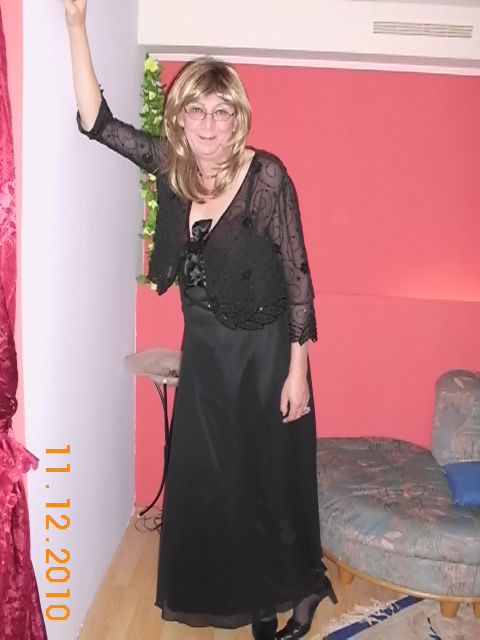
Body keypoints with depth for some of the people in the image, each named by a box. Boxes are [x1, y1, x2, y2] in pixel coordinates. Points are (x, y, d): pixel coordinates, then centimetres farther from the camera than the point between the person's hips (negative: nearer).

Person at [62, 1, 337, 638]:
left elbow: (297, 275, -14)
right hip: (204, 352, 5)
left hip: (265, 353, -5)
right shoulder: (170, 165, -3)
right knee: (207, 481, 14)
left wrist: (297, 369, -14)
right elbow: (96, 119, -1)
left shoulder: (267, 175, -17)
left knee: (273, 479, 9)